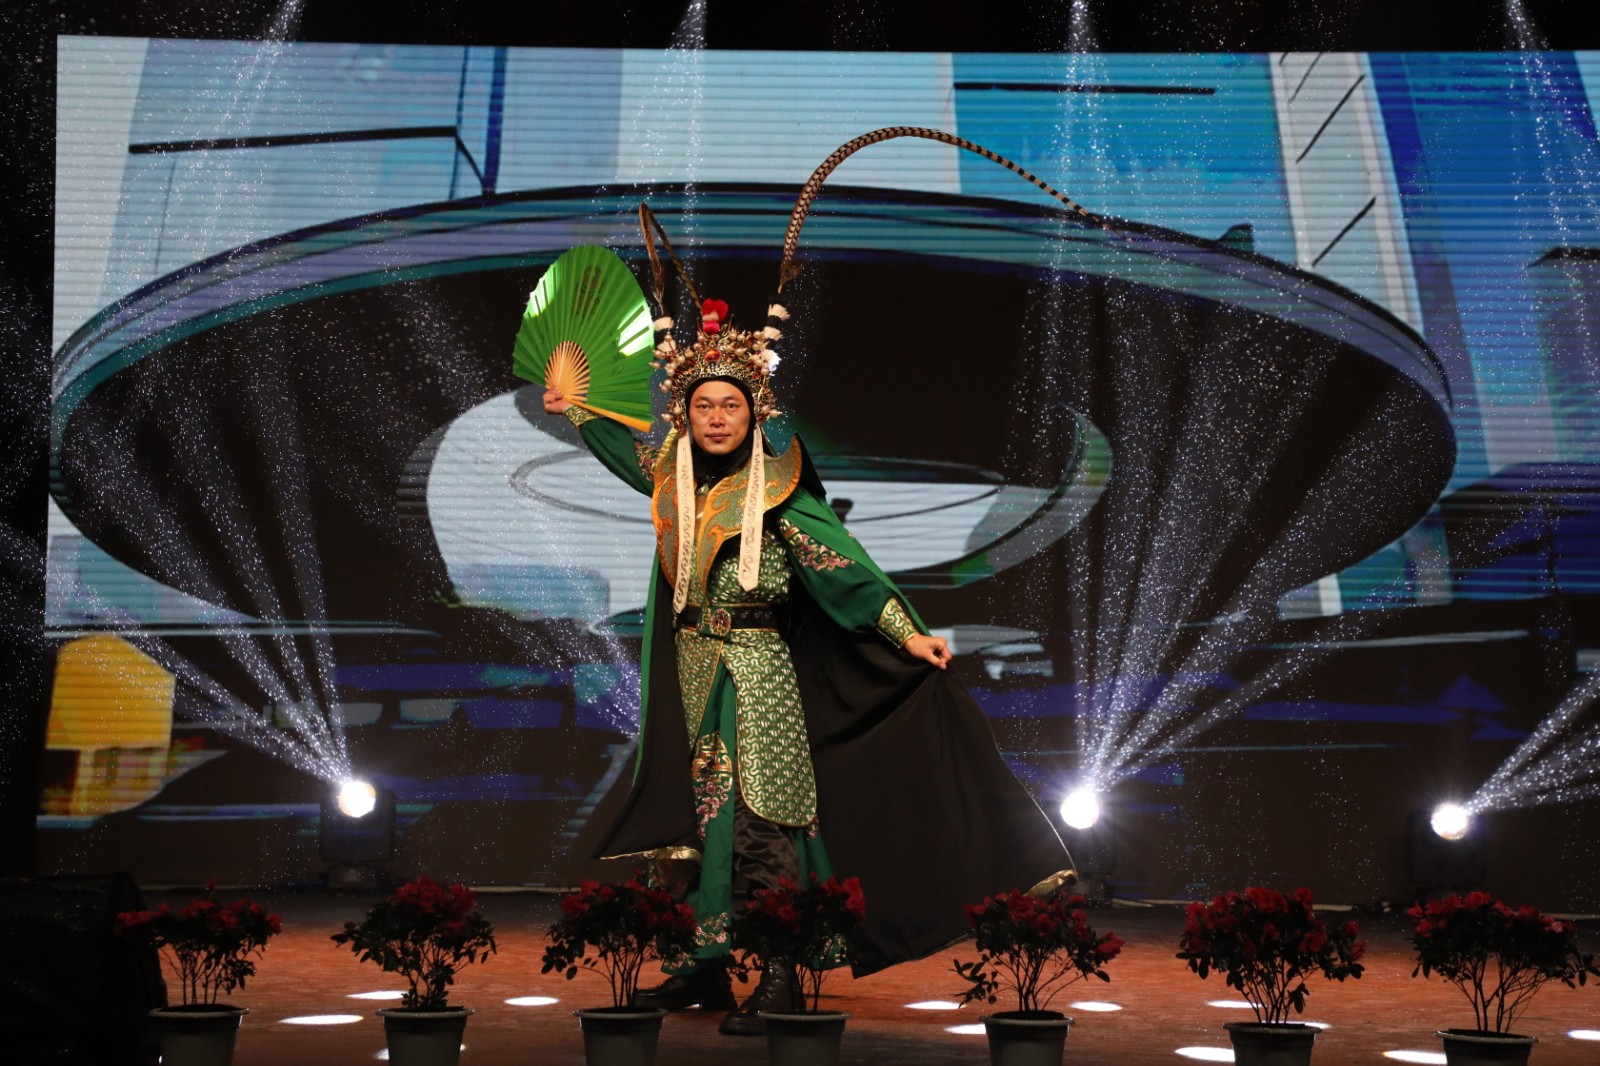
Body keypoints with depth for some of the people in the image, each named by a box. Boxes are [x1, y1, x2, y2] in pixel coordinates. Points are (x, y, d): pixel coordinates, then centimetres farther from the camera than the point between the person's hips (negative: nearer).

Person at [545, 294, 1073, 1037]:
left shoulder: (776, 489, -9)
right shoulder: (676, 479, 7)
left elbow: (842, 565, -13)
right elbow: (629, 451, 30)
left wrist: (908, 634, -20)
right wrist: (574, 409, 40)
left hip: (757, 674, -6)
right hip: (692, 675, 6)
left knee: (762, 824, -8)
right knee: (695, 816, 10)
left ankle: (778, 981, -3)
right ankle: (705, 968, 21)